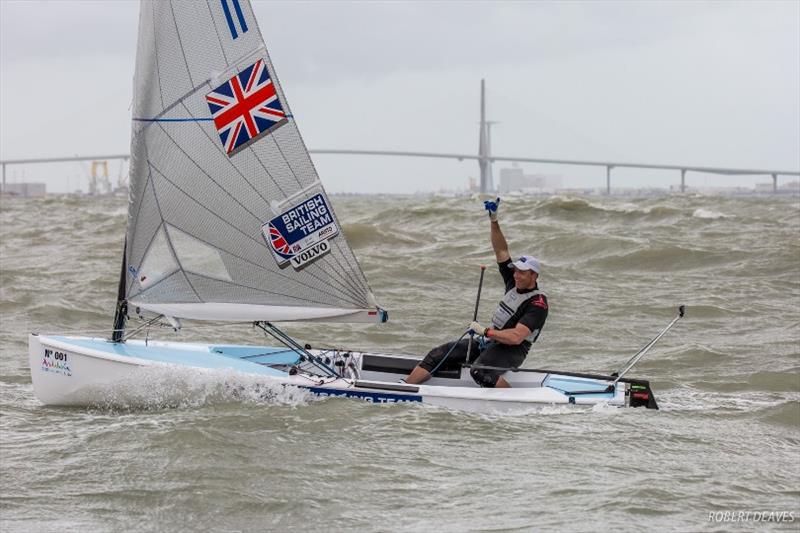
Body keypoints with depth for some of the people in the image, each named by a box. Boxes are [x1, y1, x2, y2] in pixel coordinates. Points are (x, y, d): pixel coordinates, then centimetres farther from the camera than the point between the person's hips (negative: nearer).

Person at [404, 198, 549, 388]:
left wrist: (485, 331, -24)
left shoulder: (537, 304, -18)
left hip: (511, 349, -9)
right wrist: (493, 220, -1)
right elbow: (501, 251, 9)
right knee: (438, 355, -1)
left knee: (479, 371, -39)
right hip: (489, 342, 9)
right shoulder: (515, 283, 7)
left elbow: (516, 337, -29)